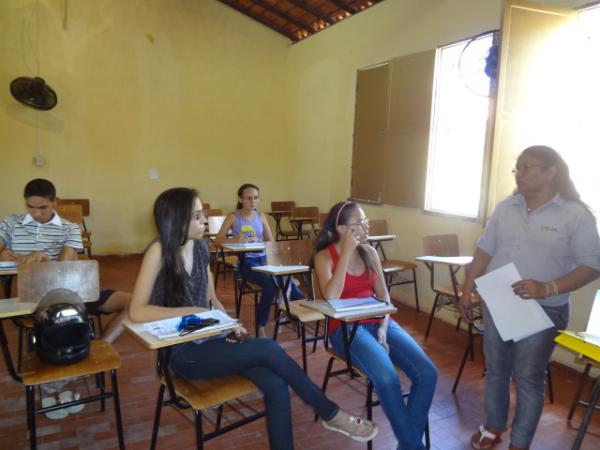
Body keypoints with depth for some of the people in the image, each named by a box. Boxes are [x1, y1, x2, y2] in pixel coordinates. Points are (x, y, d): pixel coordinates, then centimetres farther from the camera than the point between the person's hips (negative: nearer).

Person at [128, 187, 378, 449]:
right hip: (182, 352, -6)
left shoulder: (200, 246, 4)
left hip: (209, 339, 6)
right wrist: (191, 311, -23)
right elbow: (137, 312, -21)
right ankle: (330, 413, -3)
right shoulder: (159, 251, -15)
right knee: (268, 350, -21)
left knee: (276, 385, -19)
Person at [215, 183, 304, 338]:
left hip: (263, 259, 4)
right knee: (270, 283, -31)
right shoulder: (233, 217, 1)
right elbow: (218, 241, -4)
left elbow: (271, 242, 13)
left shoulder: (260, 216, 13)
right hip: (246, 262, -3)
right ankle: (261, 326, -16)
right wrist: (235, 240, -22)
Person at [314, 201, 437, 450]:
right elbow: (331, 298, -21)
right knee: (388, 379, -30)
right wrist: (347, 252, -18)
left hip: (377, 322, 5)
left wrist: (383, 328, -9)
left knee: (427, 374, -15)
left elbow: (383, 296, 9)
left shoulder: (369, 252, 10)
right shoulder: (325, 256, -4)